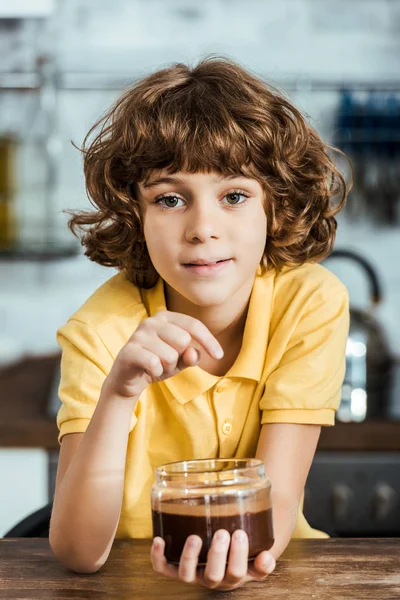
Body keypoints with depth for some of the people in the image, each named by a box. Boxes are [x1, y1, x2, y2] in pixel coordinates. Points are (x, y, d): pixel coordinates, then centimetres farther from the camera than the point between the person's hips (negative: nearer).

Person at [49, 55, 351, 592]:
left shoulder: (312, 302, -14)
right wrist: (118, 394, -37)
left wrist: (245, 548, -38)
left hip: (262, 569, 2)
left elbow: (277, 493, -16)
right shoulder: (102, 330, -17)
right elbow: (79, 553, -23)